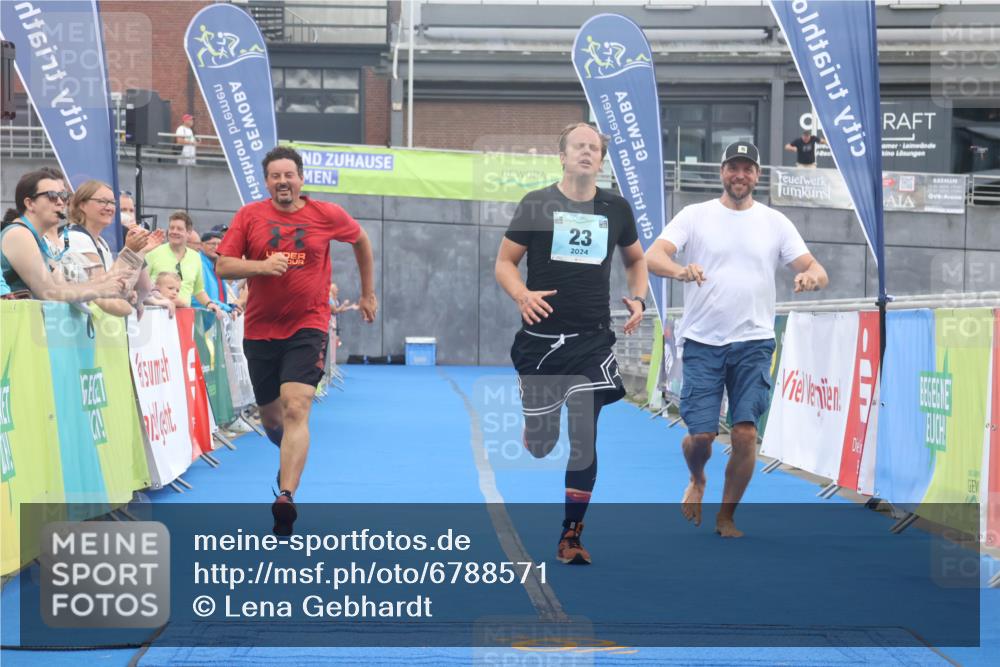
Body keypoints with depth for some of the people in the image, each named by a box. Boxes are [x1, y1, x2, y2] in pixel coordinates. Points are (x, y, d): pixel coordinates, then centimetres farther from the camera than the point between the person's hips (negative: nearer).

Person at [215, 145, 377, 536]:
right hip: (260, 330, 3)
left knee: (296, 408, -21)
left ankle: (286, 497, -28)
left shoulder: (327, 215, 0)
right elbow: (223, 267, -4)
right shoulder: (249, 217, 0)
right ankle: (291, 459, 49)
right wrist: (262, 266, -21)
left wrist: (368, 294, 22)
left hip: (308, 327, -2)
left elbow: (361, 241, 19)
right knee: (271, 418, 14)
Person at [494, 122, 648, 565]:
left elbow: (636, 259, 24)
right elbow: (504, 263, 2)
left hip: (593, 341, 2)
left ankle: (570, 536, 4)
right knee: (539, 441, 2)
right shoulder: (536, 204, 1)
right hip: (541, 340, -1)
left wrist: (638, 299, 5)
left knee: (585, 437, -5)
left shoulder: (616, 209, 8)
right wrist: (522, 296, -17)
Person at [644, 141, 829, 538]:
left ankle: (726, 517, 13)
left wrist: (812, 276, -23)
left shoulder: (775, 222, 7)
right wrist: (680, 270, -34)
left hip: (753, 344, 1)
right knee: (701, 434, -4)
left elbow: (815, 269, 2)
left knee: (745, 433, -7)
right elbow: (652, 256, -11)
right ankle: (697, 480, 31)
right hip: (701, 342, -1)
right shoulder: (695, 215, 2)